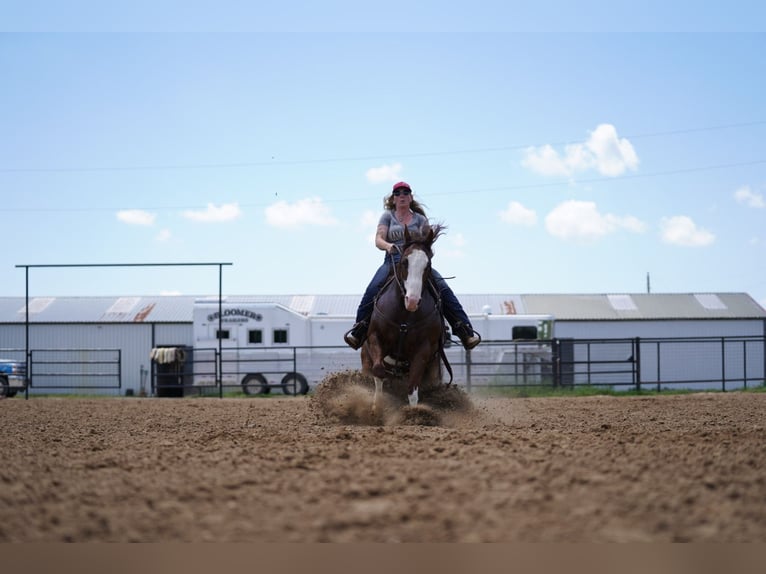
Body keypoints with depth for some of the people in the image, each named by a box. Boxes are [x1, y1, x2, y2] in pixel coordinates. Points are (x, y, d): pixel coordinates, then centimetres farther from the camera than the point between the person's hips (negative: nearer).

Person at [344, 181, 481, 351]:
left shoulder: (420, 219, 17)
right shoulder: (387, 216, 15)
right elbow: (378, 240, 2)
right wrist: (388, 246, -23)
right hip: (392, 261, -1)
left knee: (444, 289, -20)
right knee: (372, 289, -30)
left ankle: (464, 329, -19)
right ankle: (359, 328, -26)